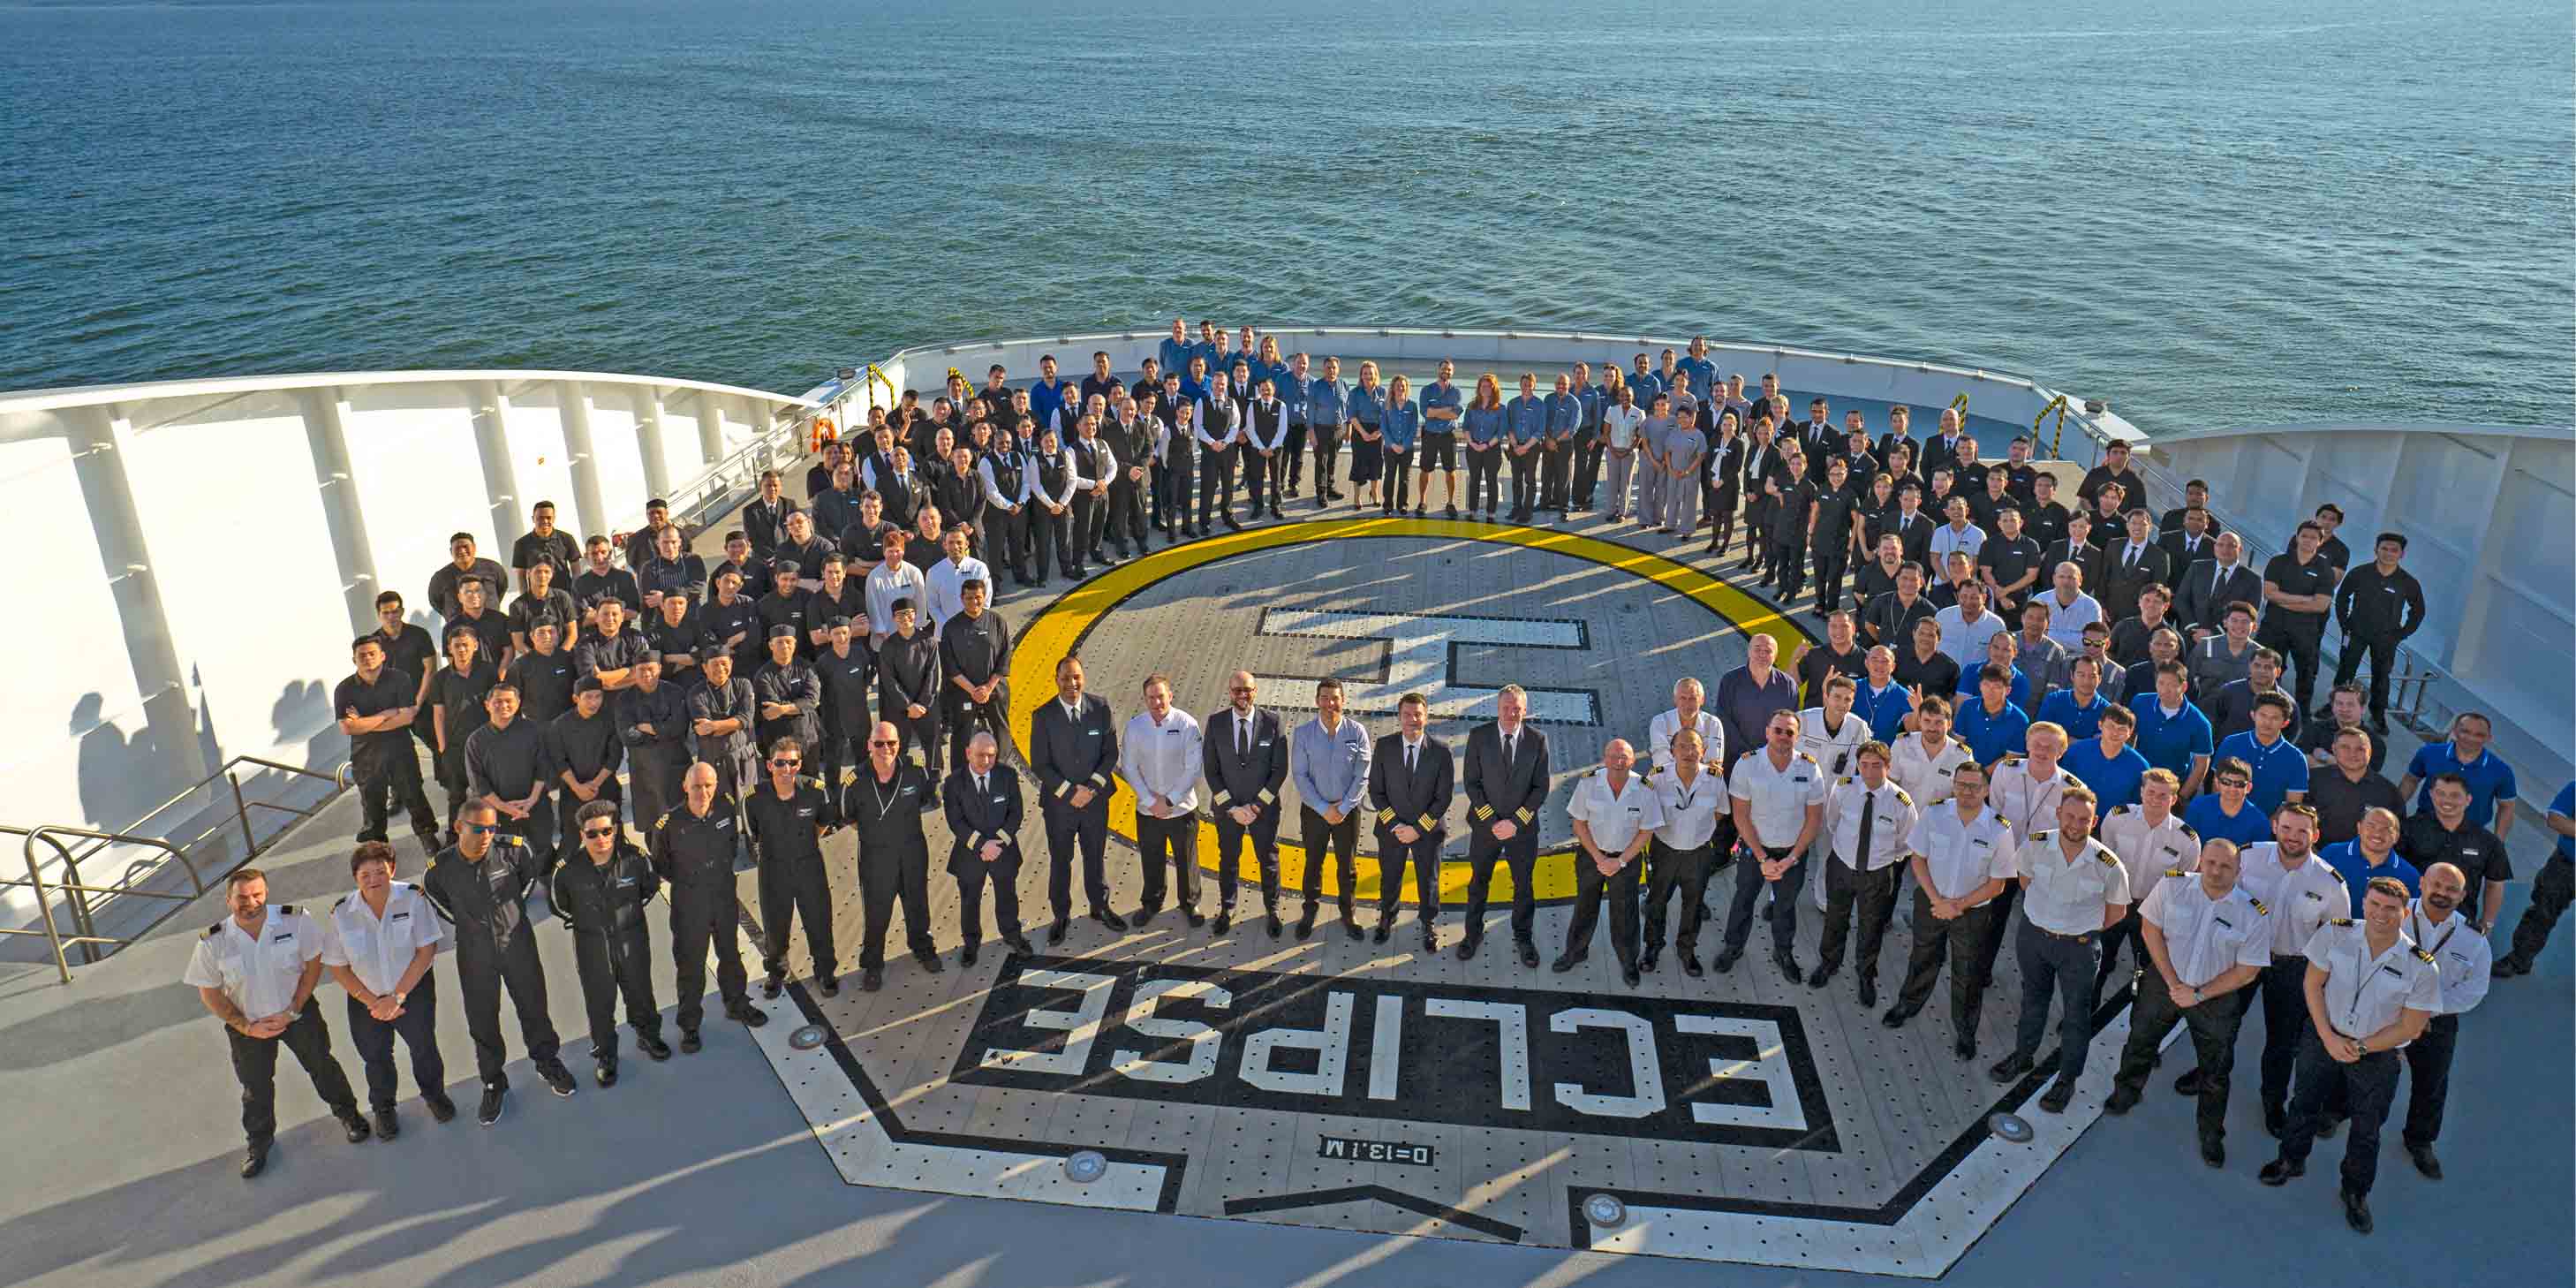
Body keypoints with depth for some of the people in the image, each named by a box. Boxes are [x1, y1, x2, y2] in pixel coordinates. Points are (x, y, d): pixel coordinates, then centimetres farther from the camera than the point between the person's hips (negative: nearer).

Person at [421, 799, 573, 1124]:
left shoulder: (513, 849, -21)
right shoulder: (441, 867, -18)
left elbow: (532, 873, 3)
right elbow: (433, 893, 6)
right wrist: (465, 923, 8)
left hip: (518, 945, 0)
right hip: (475, 954, 0)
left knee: (533, 1007, 16)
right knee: (482, 1021, 13)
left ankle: (546, 1061, 42)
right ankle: (493, 1083, 34)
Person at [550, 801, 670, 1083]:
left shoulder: (635, 858, -18)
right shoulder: (568, 869, -20)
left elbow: (651, 886, 4)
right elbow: (560, 904, 2)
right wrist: (584, 921, 8)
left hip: (632, 940, 1)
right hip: (592, 946, -1)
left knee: (640, 992, 20)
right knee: (599, 1003, 14)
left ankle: (648, 1036, 47)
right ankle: (605, 1055, 35)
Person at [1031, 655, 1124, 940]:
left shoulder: (1100, 708, -9)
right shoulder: (1043, 716, -14)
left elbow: (1111, 753, -4)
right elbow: (1039, 765, -12)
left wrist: (1092, 787, -15)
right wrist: (1070, 792, -17)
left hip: (1095, 799, 2)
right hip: (1058, 803, -1)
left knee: (1095, 856, 18)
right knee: (1060, 860, 14)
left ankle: (1100, 907, 38)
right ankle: (1061, 915, 31)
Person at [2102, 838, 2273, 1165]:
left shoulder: (2253, 914, -19)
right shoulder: (2172, 884, -17)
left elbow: (2247, 971, -11)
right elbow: (2150, 929, -8)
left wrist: (2199, 995, -15)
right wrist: (2173, 982, -12)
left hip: (2217, 995, -1)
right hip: (2164, 981, 1)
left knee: (2216, 1070, 12)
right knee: (2140, 1040, 18)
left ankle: (2211, 1133, 34)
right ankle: (2126, 1092, 47)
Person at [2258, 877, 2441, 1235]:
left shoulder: (2422, 967, -22)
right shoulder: (2336, 933, -18)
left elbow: (2409, 1028, -13)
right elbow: (2313, 984, -7)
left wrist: (2359, 1048, -14)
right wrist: (2329, 1037, -13)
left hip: (2377, 1054, -1)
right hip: (2325, 1036, 1)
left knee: (2366, 1129, 15)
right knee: (2305, 1102, 20)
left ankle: (2356, 1192, 39)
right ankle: (2291, 1160, 46)